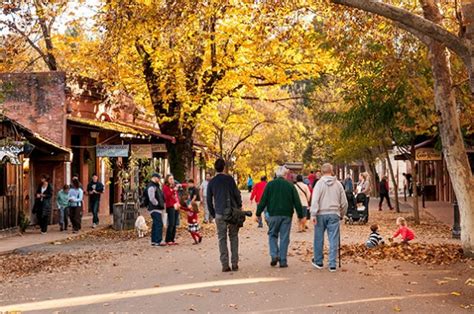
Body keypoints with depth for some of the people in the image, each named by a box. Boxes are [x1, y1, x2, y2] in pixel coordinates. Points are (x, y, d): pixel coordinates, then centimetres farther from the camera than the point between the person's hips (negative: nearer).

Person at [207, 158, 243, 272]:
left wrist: (213, 214, 16)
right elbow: (237, 194, -4)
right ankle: (234, 264, 6)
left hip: (219, 214, 1)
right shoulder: (229, 179, -2)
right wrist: (239, 206, 11)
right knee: (234, 237, 8)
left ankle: (225, 265, 1)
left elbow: (209, 200, 8)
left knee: (222, 238, 6)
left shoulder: (212, 182, 5)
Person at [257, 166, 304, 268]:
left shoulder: (270, 184, 1)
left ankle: (274, 255, -4)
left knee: (272, 235, 14)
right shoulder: (290, 185, 2)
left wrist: (258, 213, 6)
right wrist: (300, 215, 10)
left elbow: (263, 200, 0)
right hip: (286, 215, 0)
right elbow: (297, 202, 3)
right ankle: (283, 260, 3)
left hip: (273, 214, 0)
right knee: (284, 238, 4)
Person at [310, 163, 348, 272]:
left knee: (319, 238, 11)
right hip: (334, 214, 2)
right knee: (333, 240, 2)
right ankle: (332, 264, 1)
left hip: (321, 214, -1)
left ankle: (318, 261, 22)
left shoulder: (320, 183, -2)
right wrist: (341, 215, 23)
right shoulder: (338, 184, 6)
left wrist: (313, 214, -10)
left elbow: (315, 200, -11)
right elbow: (344, 202, 10)